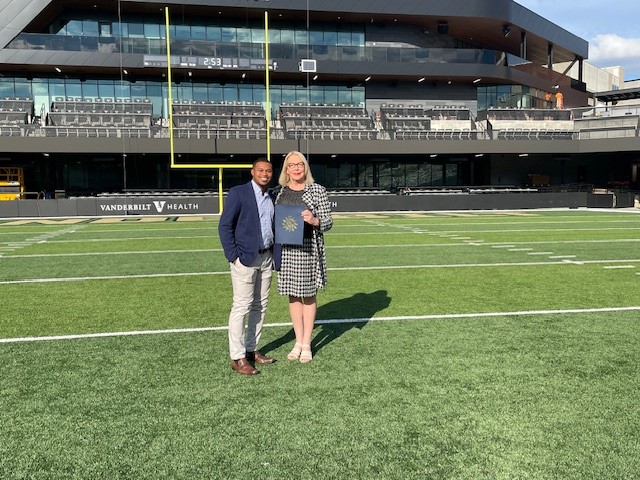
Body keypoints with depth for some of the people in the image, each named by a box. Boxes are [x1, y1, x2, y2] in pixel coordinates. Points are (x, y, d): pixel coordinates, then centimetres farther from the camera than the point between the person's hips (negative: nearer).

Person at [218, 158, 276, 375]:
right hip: (245, 259, -7)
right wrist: (233, 256, -13)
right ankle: (237, 358, 1)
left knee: (260, 306, 11)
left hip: (266, 258, 7)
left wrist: (274, 253, 8)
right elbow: (225, 225, -9)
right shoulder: (238, 193, -6)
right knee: (241, 306, -5)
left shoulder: (272, 197, 13)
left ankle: (252, 350, 22)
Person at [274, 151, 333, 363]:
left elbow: (328, 221, -3)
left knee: (308, 295, 5)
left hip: (308, 248, -3)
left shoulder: (317, 190, -2)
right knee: (293, 295, 10)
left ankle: (306, 344, 17)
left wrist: (314, 220, -21)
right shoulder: (280, 192, 9)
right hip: (286, 248, 4)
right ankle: (298, 341, 24)